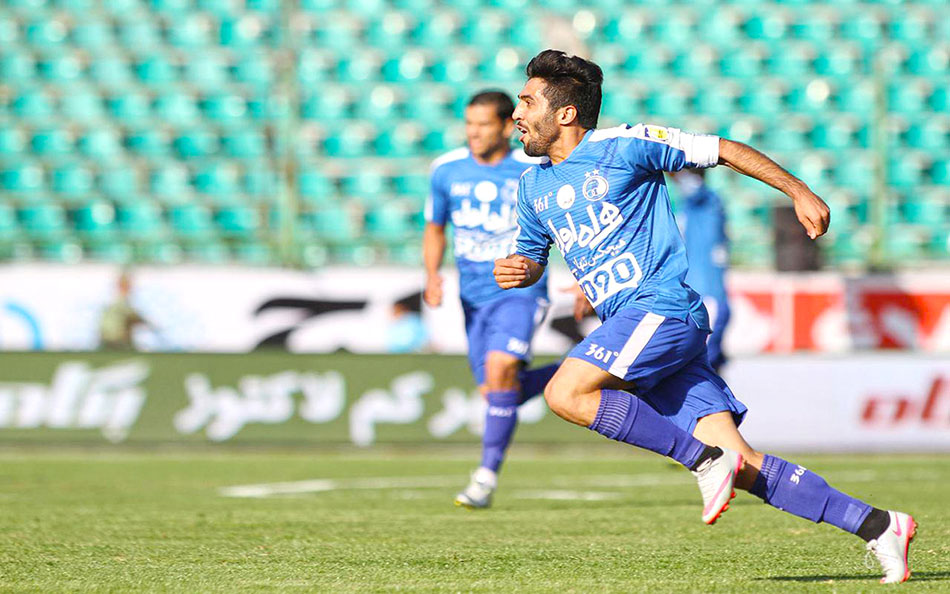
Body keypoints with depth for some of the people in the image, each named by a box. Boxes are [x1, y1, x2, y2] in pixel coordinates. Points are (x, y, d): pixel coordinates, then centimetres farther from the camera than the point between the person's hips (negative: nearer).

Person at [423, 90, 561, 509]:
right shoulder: (446, 170, 1)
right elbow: (434, 228, 15)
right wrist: (432, 275, -2)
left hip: (521, 290, -5)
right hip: (474, 297, 5)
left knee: (499, 369, -25)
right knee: (498, 394, 6)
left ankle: (487, 475, -17)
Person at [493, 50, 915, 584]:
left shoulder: (623, 146, -3)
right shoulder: (534, 185, 17)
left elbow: (725, 151, 3)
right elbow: (533, 256, 30)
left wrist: (799, 192, 4)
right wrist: (517, 271, 6)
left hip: (663, 305, -6)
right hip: (630, 321, 6)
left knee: (566, 393, -23)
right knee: (740, 466, -5)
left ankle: (705, 459, -16)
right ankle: (878, 526, -4)